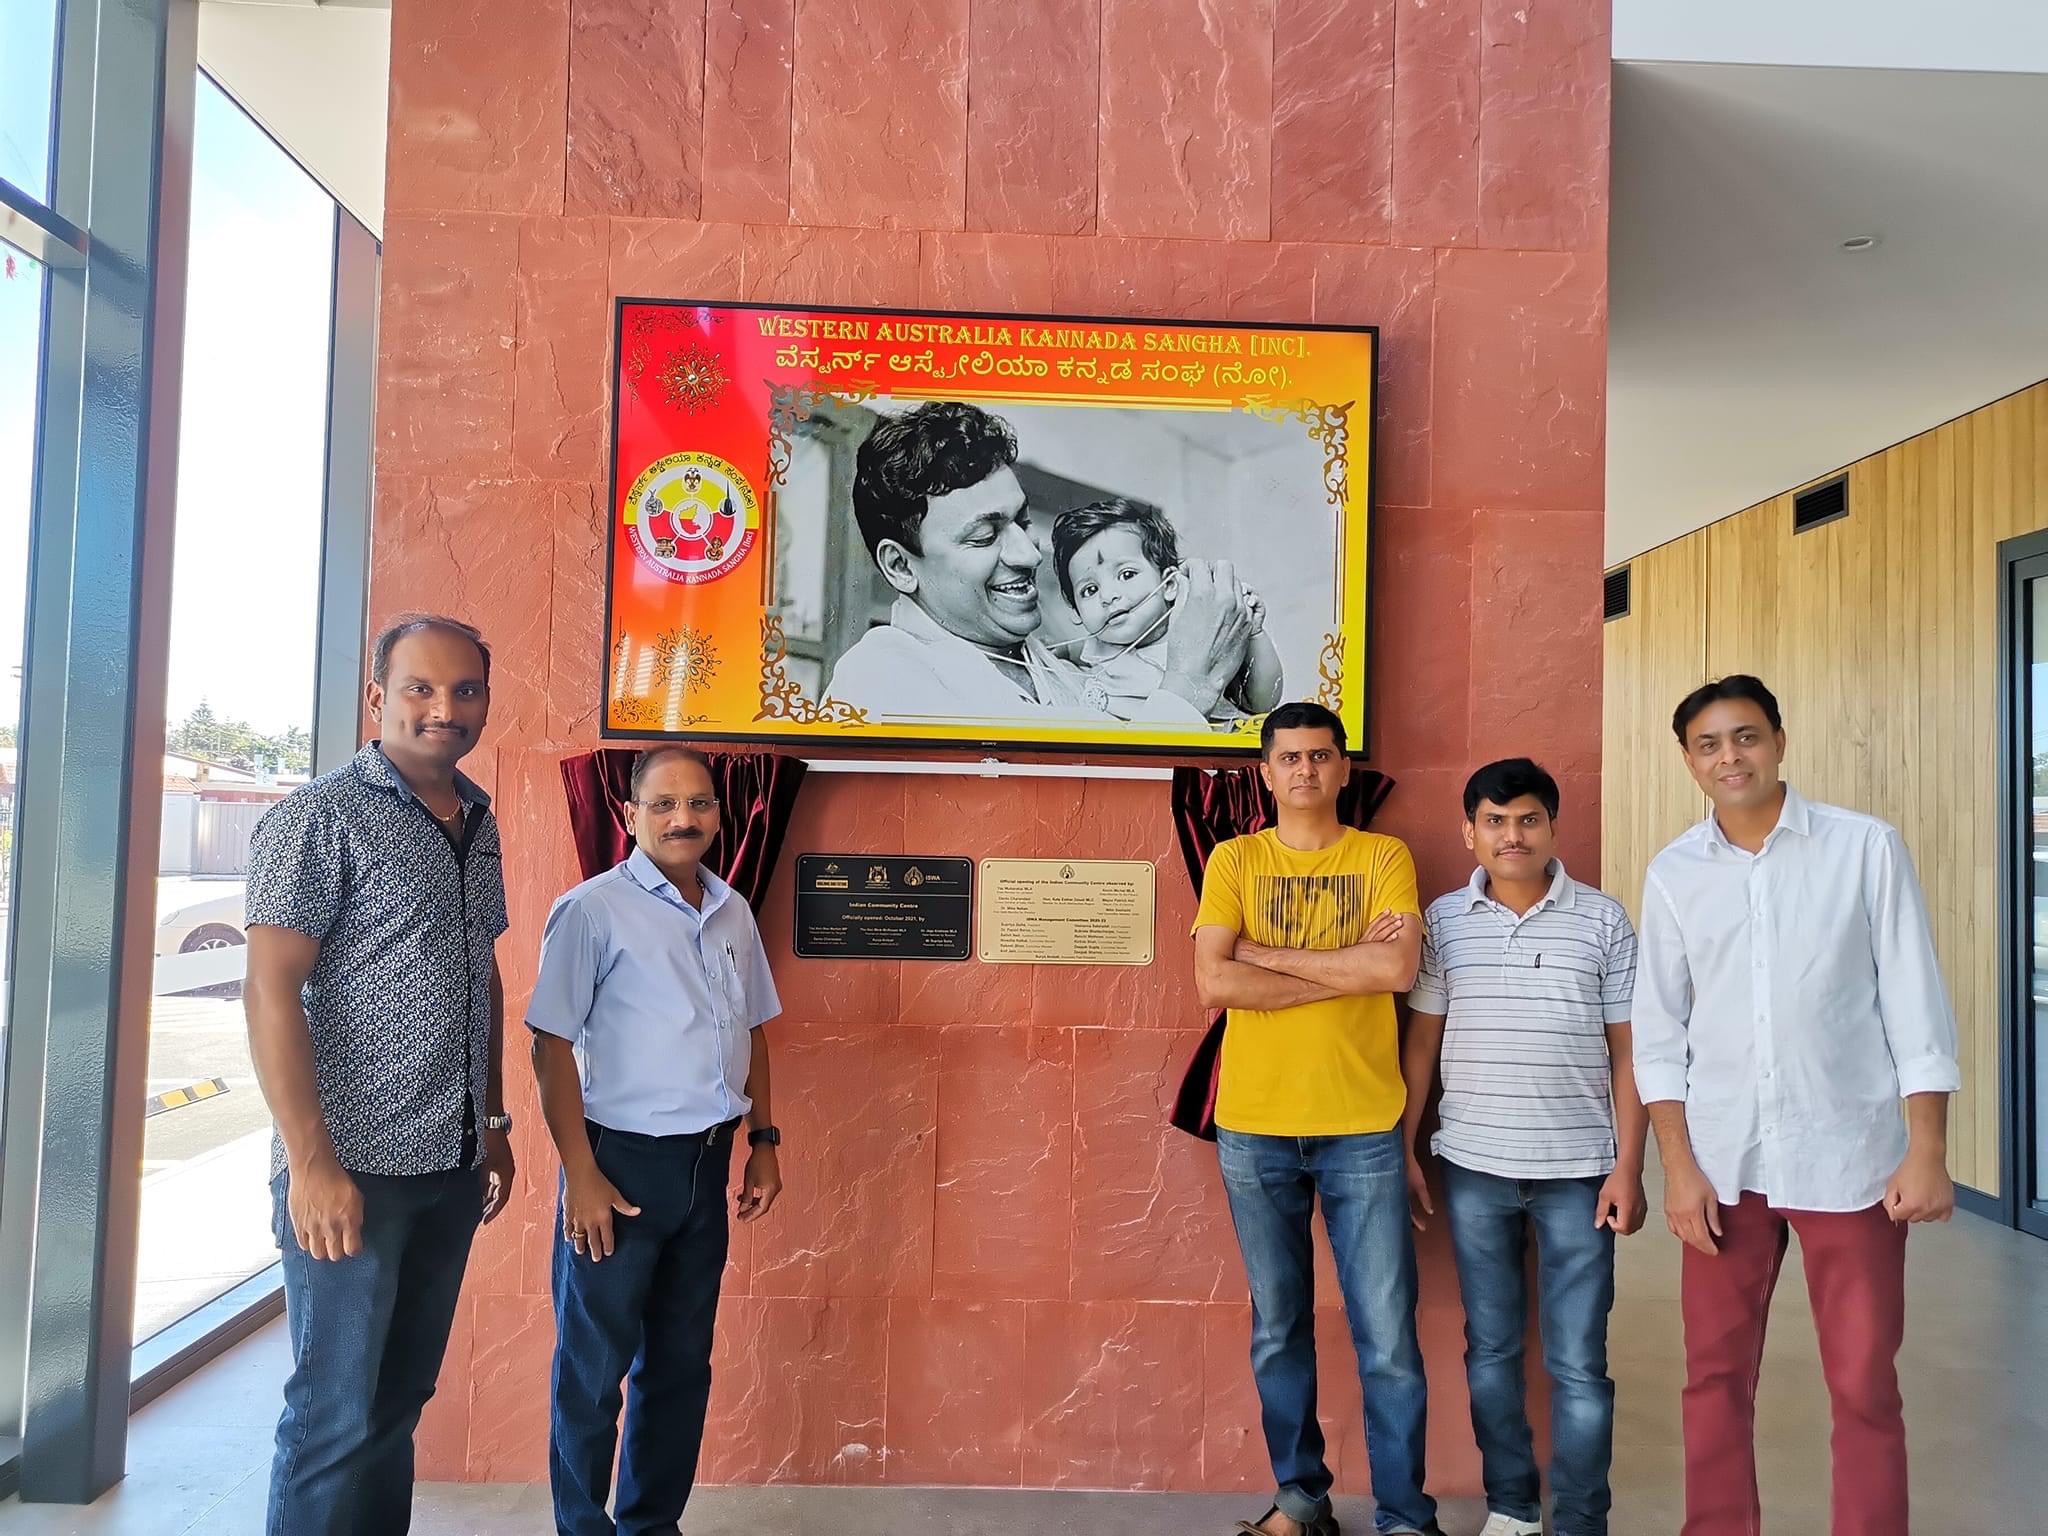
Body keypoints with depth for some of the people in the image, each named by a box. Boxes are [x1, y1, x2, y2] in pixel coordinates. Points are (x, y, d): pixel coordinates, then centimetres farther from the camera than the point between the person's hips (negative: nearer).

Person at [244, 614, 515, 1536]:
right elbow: (269, 991, -15)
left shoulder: (479, 824, 10)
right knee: (337, 1416, 4)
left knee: (400, 1399, 17)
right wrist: (311, 1164, -19)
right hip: (354, 1165, -6)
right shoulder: (321, 818, -10)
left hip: (450, 1166, 6)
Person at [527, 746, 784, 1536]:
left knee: (682, 1359, 16)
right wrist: (581, 1176, -15)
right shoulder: (592, 909, -12)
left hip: (707, 1161, 6)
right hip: (622, 1158, -6)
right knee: (594, 1364, 8)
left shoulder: (733, 914, 7)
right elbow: (552, 1046, -13)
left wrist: (763, 1140, 12)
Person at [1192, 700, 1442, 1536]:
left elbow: (1398, 970, -13)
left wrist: (1265, 954, -10)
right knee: (1279, 1331, 11)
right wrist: (1349, 970, -10)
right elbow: (1213, 981, -9)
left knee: (1387, 1340, 2)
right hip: (1254, 1129, 1)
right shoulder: (1234, 860, 4)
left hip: (1361, 1129, -1)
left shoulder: (1384, 857, 3)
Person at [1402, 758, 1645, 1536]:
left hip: (1578, 1169, -1)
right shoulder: (1443, 920, 1)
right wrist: (1405, 1150, 4)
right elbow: (1421, 1041, 6)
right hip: (1472, 1167, 2)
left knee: (1578, 1363, 3)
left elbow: (1626, 1049, 0)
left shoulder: (1604, 920, -2)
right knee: (1490, 1349, 13)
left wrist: (1629, 1165, -4)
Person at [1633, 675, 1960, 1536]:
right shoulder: (1672, 873, 3)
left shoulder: (1866, 848, -2)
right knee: (1715, 1375, 11)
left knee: (1864, 1385, 7)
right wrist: (1679, 1166, -2)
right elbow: (1657, 1033, 4)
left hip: (1848, 1156, -2)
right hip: (1722, 1162, 2)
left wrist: (1927, 1152, -7)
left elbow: (1915, 1005, -2)